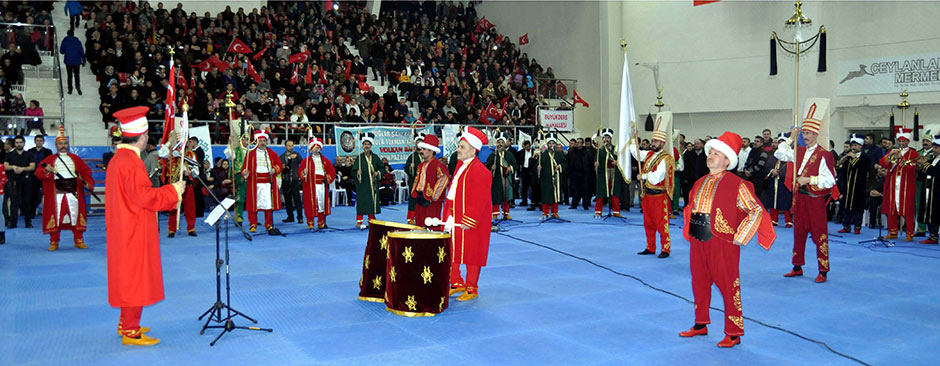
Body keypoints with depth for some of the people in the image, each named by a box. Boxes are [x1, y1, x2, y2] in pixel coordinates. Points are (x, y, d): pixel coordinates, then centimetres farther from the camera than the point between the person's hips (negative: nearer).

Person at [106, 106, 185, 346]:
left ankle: (126, 324, 29)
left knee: (128, 277, 18)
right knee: (134, 278, -3)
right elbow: (144, 196, -23)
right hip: (134, 232, -10)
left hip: (124, 229, 10)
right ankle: (130, 332, 4)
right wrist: (173, 191, -12)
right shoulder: (130, 162, -21)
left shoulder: (118, 159, 12)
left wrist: (168, 192, 21)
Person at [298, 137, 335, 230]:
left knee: (322, 203, 3)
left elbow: (332, 171, 15)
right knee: (310, 205, -5)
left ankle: (321, 223, 14)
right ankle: (310, 224, 2)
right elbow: (299, 172, 0)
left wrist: (328, 178, -1)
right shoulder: (306, 160, 6)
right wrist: (303, 173, -21)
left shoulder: (325, 160, 14)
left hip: (322, 186, 3)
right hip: (310, 186, -3)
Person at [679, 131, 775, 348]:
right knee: (699, 283, 15)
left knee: (728, 287, 0)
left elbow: (756, 210, -10)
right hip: (697, 242, 7)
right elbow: (689, 208, 27)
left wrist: (739, 237, -12)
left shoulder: (736, 185, -9)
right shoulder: (700, 183, 12)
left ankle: (733, 333, 10)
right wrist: (688, 230, 16)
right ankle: (700, 325, 30)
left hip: (722, 243, -7)